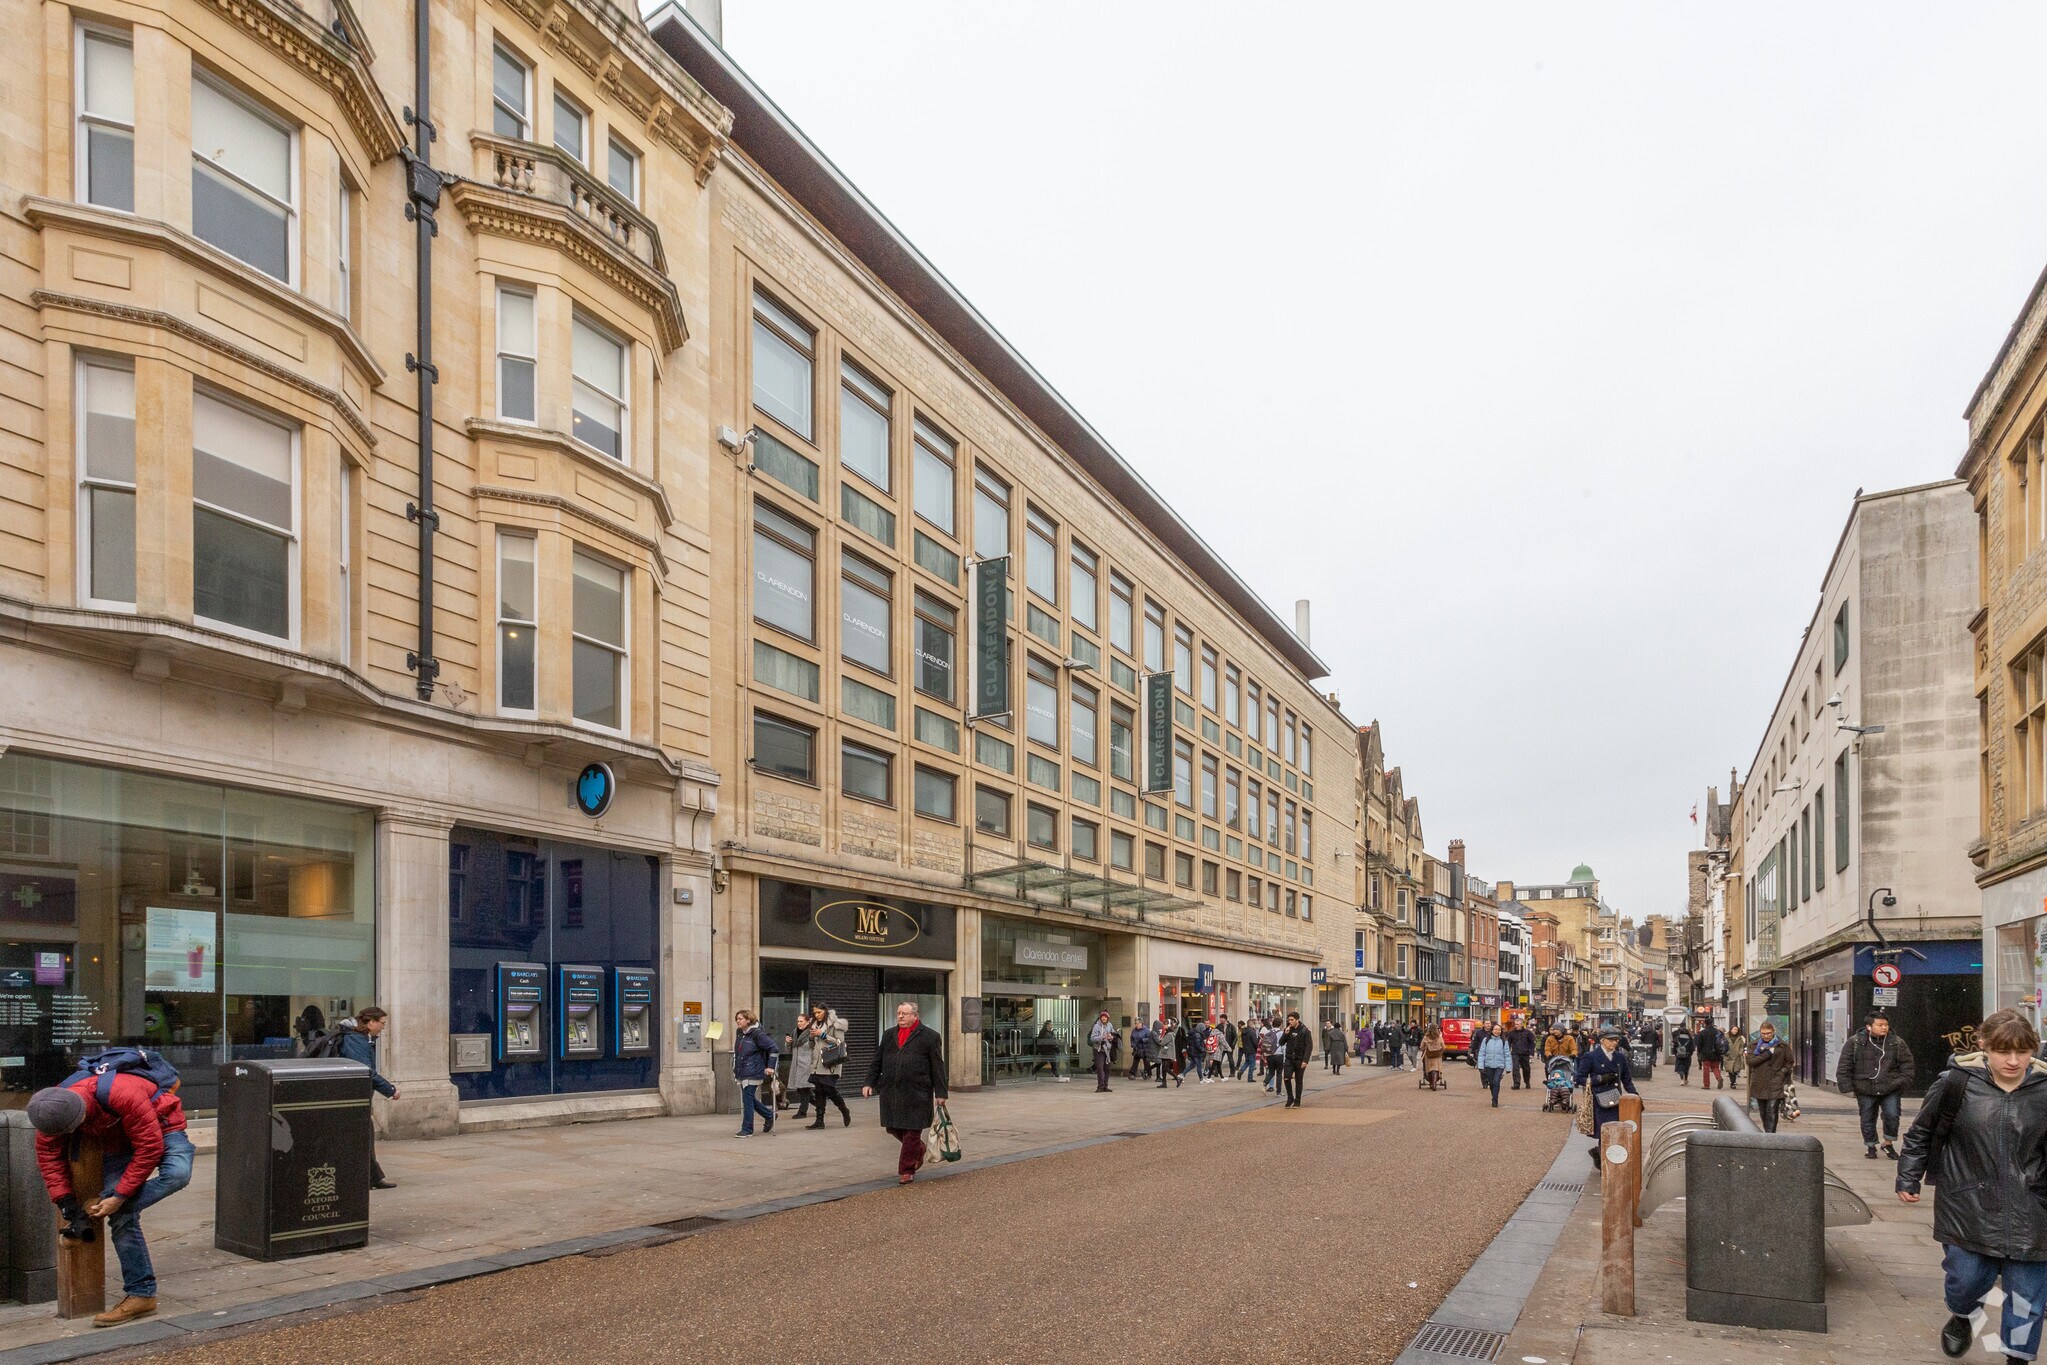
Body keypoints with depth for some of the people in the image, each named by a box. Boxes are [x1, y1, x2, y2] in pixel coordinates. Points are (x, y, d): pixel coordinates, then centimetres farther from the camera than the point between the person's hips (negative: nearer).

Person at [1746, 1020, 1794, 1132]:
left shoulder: (1782, 1046, 2)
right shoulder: (1755, 1045, 7)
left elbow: (1789, 1062, 11)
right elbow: (1750, 1060, -7)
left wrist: (1782, 1072, -4)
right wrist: (1768, 1053, -12)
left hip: (1775, 1084, -3)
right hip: (1759, 1084, 3)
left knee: (1772, 1110, -12)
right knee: (1763, 1112, 11)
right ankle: (1768, 1133, 26)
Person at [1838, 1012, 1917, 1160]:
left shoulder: (1897, 1043, 1)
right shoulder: (1855, 1043, -3)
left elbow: (1907, 1065, 8)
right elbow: (1844, 1067, 0)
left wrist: (1902, 1082, -4)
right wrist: (1847, 1087, -5)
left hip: (1890, 1091, 0)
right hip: (1865, 1092, 0)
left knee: (1892, 1116, -10)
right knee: (1868, 1120, 7)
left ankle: (1888, 1144, 13)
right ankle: (1870, 1146, 26)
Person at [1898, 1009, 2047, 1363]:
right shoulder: (1958, 1082, -9)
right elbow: (1922, 1131, 3)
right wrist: (1908, 1178, 4)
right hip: (1968, 1205, -1)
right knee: (1966, 1277, 4)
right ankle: (1962, 1315, 38)